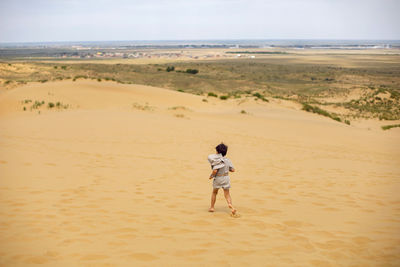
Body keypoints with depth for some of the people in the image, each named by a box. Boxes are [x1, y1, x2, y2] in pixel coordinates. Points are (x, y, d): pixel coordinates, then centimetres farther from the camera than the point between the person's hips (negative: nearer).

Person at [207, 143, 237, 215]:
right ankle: (230, 204, -18)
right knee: (227, 194, 8)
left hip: (218, 179, -3)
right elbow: (233, 170, 0)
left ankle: (212, 207, 25)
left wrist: (211, 176, -7)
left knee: (214, 192, 19)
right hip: (226, 178, 3)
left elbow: (215, 171, -26)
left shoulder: (216, 161, -16)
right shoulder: (227, 160, -3)